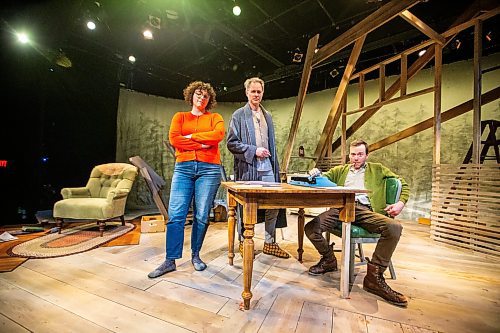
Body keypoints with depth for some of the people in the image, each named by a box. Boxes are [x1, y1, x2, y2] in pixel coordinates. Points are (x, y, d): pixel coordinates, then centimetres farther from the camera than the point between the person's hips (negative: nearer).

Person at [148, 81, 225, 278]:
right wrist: (201, 145, -7)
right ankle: (170, 261, 9)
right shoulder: (180, 117, 17)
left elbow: (218, 134, -8)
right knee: (175, 215, -3)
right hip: (183, 168, 1)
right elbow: (173, 139, -1)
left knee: (202, 216, 2)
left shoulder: (215, 117, 15)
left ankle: (195, 255, 20)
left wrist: (191, 137, -4)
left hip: (208, 169, 0)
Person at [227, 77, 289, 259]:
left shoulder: (267, 116, 19)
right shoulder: (239, 115, 2)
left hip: (267, 167, 5)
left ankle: (270, 243, 19)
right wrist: (253, 151, -13)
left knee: (274, 204, 4)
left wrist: (275, 165, 13)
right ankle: (243, 241, 22)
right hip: (247, 167, -5)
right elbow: (231, 143, -5)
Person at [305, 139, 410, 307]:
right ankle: (329, 259, 7)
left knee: (394, 227, -31)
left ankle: (374, 277, -15)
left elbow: (403, 184, 24)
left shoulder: (377, 170, 26)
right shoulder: (340, 170, 29)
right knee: (311, 228, -23)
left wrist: (401, 202, 4)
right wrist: (315, 174, -2)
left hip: (365, 210, 0)